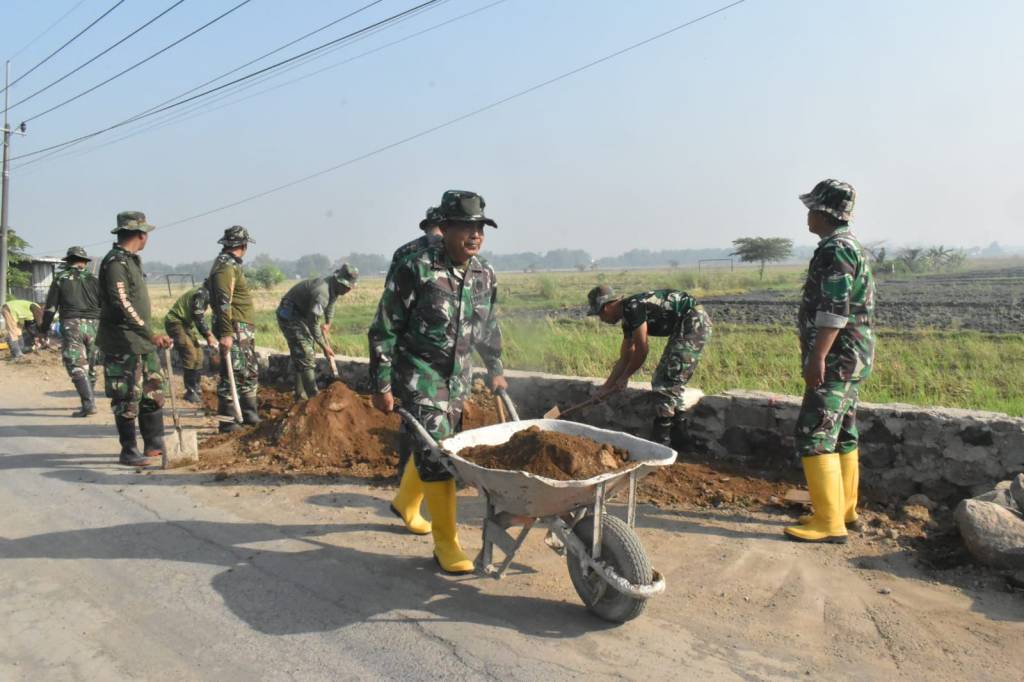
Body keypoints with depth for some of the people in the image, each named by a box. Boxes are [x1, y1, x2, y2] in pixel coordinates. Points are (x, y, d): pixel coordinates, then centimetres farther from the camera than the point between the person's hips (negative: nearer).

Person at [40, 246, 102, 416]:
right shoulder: (93, 279, 12)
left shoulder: (60, 278, 6)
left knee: (77, 367, -6)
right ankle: (88, 401, 20)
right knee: (90, 367, 13)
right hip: (93, 326, 3)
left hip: (71, 326, -3)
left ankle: (89, 404, -17)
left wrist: (44, 328, 11)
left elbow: (50, 307, 3)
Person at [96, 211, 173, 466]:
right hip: (123, 344, -10)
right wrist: (151, 335, -21)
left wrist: (149, 336, 17)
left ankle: (154, 445, 23)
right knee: (128, 399, -1)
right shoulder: (115, 262, -15)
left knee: (153, 392, 14)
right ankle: (129, 453, 9)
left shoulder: (132, 260, 14)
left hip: (141, 342, 10)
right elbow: (122, 305, -22)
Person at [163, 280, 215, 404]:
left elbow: (199, 317, 17)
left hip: (185, 323, 10)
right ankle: (190, 391, -11)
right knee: (190, 355, -17)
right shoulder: (201, 293, -19)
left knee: (198, 355, 10)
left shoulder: (206, 293, 11)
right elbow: (198, 317, -23)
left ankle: (196, 388, 19)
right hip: (175, 322, -10)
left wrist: (209, 333, 9)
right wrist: (208, 336, -18)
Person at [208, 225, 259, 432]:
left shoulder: (233, 264, 17)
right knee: (233, 374, -6)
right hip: (235, 329, -10)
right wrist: (225, 334, -26)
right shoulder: (226, 266, -15)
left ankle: (250, 414, 27)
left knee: (251, 372, 17)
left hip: (245, 330, 10)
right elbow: (223, 303, -22)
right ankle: (226, 421, 0)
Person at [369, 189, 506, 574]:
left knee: (427, 446, 19)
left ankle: (405, 503, 46)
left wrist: (495, 370, 20)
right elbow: (384, 330, -13)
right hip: (419, 377, -6)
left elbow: (487, 327, 18)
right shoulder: (416, 269, -17)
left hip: (458, 378, 6)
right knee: (435, 455, -10)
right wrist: (382, 386, -13)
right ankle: (446, 544, 1)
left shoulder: (485, 275, 2)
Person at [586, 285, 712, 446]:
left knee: (665, 381, -8)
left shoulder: (632, 308, -16)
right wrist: (606, 387, 21)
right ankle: (679, 434, 22)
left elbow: (642, 350, -13)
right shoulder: (628, 317, 14)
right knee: (672, 381, 15)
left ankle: (660, 440, -1)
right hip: (694, 324, 10)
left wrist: (623, 378, 0)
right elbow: (625, 358, 21)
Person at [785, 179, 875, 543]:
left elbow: (833, 311, -24)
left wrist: (817, 356, -24)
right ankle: (844, 508, 25)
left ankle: (830, 522, -8)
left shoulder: (835, 249, -15)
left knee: (815, 435, -10)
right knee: (842, 435, 16)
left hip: (837, 357, -11)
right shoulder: (852, 245, 18)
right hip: (852, 357, 11)